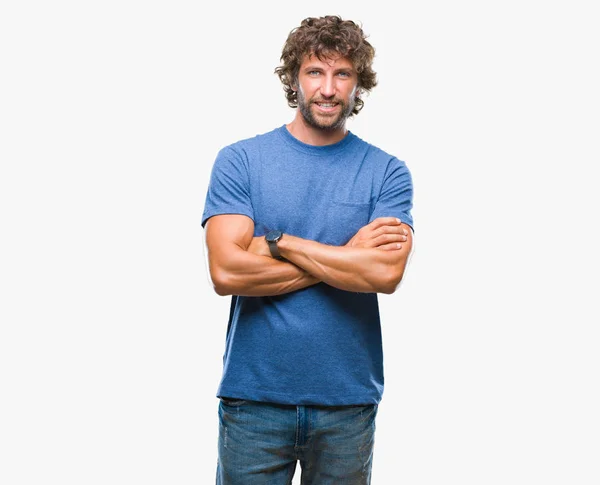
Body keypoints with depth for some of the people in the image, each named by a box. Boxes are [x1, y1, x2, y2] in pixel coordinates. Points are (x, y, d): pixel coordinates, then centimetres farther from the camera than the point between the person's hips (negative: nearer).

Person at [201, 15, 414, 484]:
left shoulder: (388, 173, 0)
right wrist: (346, 258, -12)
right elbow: (226, 272, -14)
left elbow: (386, 273, -15)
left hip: (348, 400, 1)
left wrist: (278, 243, -14)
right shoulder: (239, 160, -2)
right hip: (253, 394, 0)